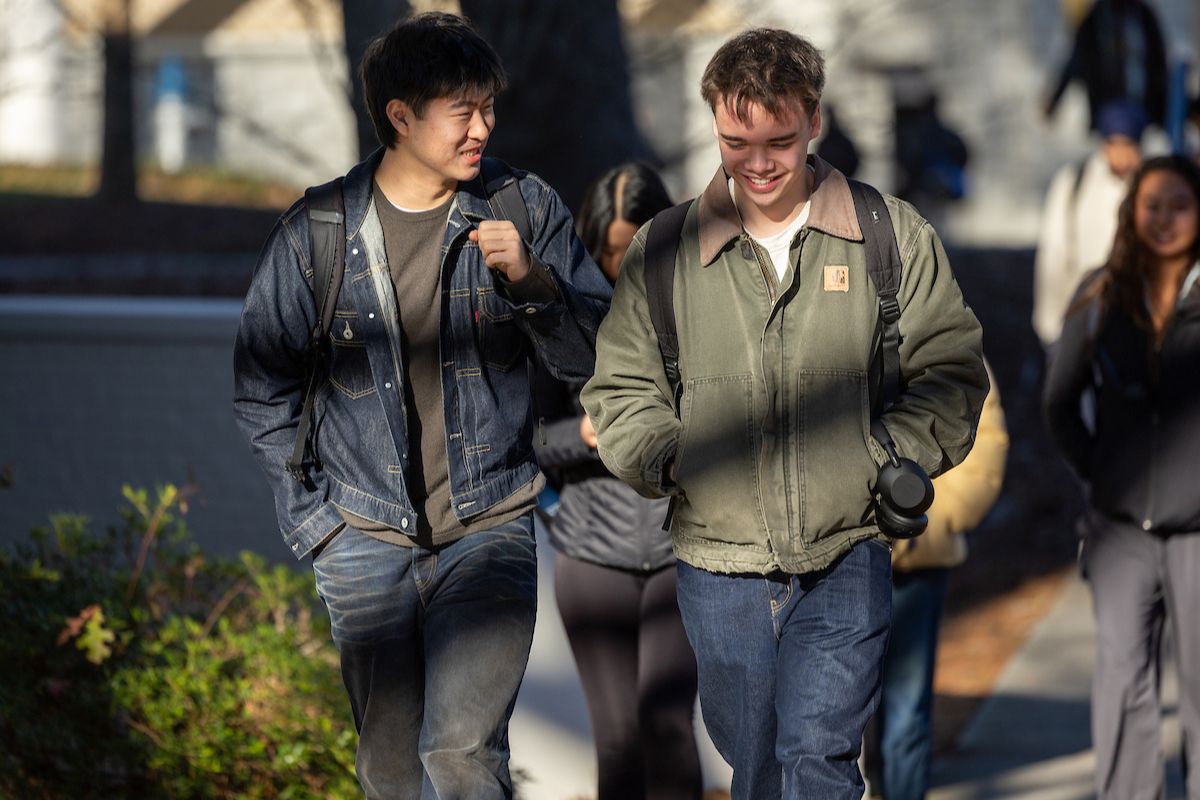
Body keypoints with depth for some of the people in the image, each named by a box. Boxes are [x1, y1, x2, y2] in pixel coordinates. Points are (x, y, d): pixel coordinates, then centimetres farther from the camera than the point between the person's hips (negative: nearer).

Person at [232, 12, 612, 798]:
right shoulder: (316, 233, -2)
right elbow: (263, 389, 7)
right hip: (367, 544, 1)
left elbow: (592, 355, -2)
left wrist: (533, 282, -19)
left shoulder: (526, 208, -2)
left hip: (491, 527, -1)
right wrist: (311, 518, 2)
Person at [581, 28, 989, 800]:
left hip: (845, 561, -2)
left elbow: (949, 370, 6)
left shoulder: (895, 237, 1)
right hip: (718, 566, 2)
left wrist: (897, 460, -10)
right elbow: (621, 387, 13)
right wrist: (657, 452, -7)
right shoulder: (661, 253, 5)